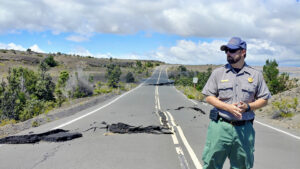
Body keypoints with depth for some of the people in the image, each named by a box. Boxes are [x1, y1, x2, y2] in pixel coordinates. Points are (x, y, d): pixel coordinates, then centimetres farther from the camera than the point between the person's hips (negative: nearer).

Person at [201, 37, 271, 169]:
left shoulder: (256, 75, 6)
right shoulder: (218, 73, 5)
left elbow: (264, 99, 10)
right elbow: (209, 97, 3)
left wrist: (248, 106, -10)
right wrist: (228, 107, -12)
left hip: (244, 128, 1)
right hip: (220, 126, -1)